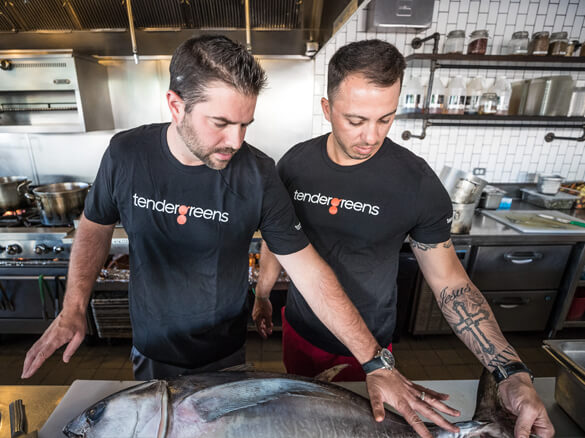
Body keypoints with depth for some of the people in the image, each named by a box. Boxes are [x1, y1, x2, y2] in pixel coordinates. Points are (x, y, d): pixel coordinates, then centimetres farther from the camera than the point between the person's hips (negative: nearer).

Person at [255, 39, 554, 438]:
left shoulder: (417, 181, -21)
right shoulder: (295, 164, -13)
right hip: (300, 330, 3)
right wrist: (262, 294, 8)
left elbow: (450, 281, -14)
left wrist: (512, 372, -21)